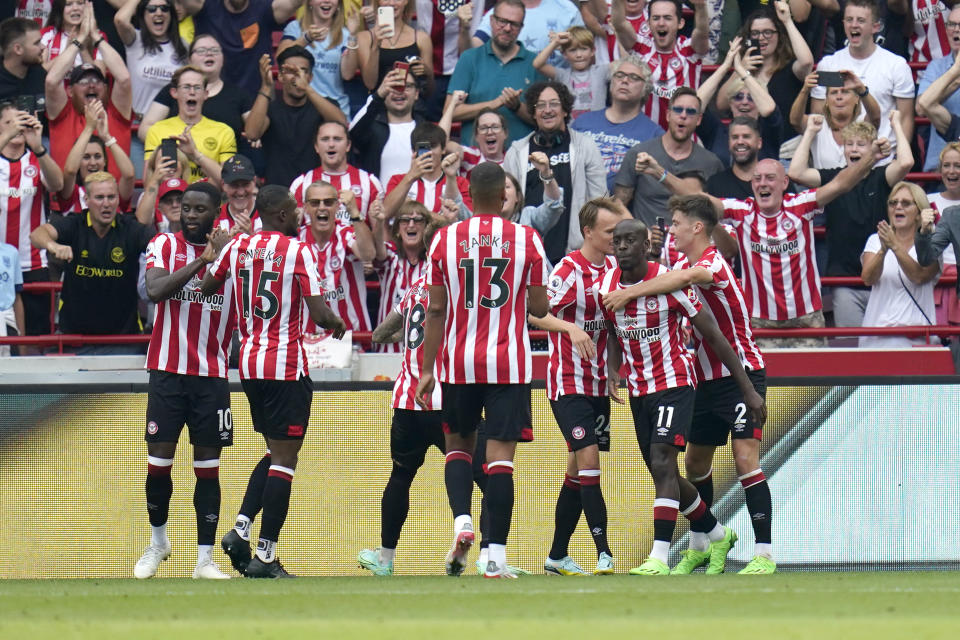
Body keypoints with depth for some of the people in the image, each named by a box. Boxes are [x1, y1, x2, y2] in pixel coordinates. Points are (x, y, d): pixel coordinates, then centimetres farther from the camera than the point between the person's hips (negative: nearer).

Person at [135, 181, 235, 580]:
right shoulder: (164, 245, 1)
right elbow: (155, 290, -18)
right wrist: (202, 261, -22)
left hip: (213, 374, 1)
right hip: (168, 370, -1)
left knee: (208, 466, 1)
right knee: (158, 461, 0)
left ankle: (205, 558, 4)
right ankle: (158, 541, 22)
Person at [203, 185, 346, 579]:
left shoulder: (238, 246, 6)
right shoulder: (298, 250, -10)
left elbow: (205, 288, 18)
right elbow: (319, 314, -15)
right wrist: (337, 324, 7)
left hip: (249, 363, 6)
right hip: (287, 365, -6)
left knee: (276, 452, 20)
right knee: (284, 458, -2)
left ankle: (241, 530, 4)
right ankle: (265, 557, -6)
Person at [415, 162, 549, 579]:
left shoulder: (445, 240, -1)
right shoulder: (527, 240, -3)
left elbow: (436, 310, 1)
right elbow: (539, 307, -1)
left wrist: (427, 369, 6)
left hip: (459, 362, 1)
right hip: (509, 363, -1)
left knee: (459, 443, 20)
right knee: (500, 455, -1)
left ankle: (461, 521, -3)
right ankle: (496, 557, -6)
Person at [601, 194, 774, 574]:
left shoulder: (714, 262, -19)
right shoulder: (682, 267, 9)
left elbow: (686, 278, -40)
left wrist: (630, 293, -39)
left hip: (742, 374, -9)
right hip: (707, 380, 9)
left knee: (745, 458, -16)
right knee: (695, 462, 13)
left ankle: (764, 554, -16)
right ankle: (699, 547, 28)